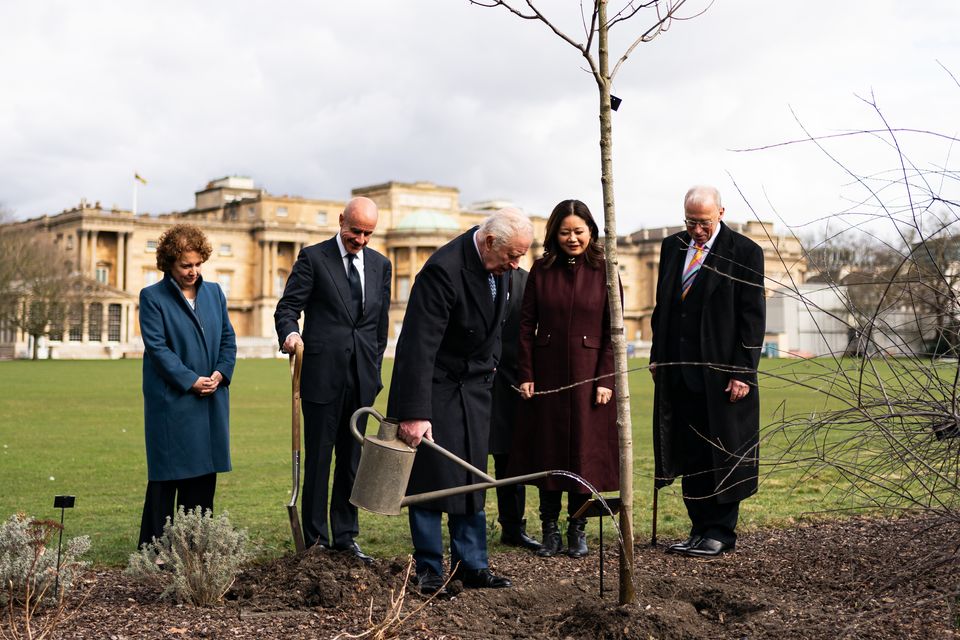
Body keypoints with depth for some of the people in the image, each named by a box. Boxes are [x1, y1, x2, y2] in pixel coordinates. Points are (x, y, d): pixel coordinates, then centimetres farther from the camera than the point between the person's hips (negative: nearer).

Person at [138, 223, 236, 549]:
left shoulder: (214, 292, 12)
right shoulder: (152, 297, -3)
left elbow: (228, 339, 12)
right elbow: (156, 347, -10)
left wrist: (221, 373, -5)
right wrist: (191, 381, -15)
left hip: (211, 400, 5)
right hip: (171, 400, -5)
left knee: (204, 473, 8)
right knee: (166, 475, -1)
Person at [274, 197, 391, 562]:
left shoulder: (380, 265, 12)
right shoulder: (313, 258, -2)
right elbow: (287, 307, -6)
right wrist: (290, 333, -27)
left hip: (362, 377, 5)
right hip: (323, 374, -4)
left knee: (352, 458, 10)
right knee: (318, 458, 1)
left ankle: (345, 535, 20)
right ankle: (315, 538, 9)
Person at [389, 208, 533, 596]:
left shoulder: (497, 263, -1)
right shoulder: (443, 270, -27)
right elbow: (420, 345, -31)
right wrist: (414, 414, -33)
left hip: (475, 385, 8)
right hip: (435, 386, -7)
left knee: (472, 477, 9)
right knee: (430, 477, -2)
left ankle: (471, 566, 16)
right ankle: (429, 571, 8)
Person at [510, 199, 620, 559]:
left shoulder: (604, 272, 0)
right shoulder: (541, 271, 4)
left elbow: (613, 330, -3)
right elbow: (526, 325, 3)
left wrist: (606, 379, -10)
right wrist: (526, 375, -4)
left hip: (588, 372, -1)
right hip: (546, 372, 2)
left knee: (584, 448, 3)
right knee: (547, 447, 5)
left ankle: (578, 529, 15)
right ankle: (550, 530, 15)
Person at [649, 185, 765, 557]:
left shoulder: (744, 253, -5)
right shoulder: (672, 247, 12)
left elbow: (752, 316, -7)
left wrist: (743, 372, -12)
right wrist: (657, 356, 12)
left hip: (722, 373, -5)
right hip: (678, 370, 5)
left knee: (723, 456, 3)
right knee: (689, 454, 9)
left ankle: (721, 533, 13)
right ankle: (700, 529, 18)